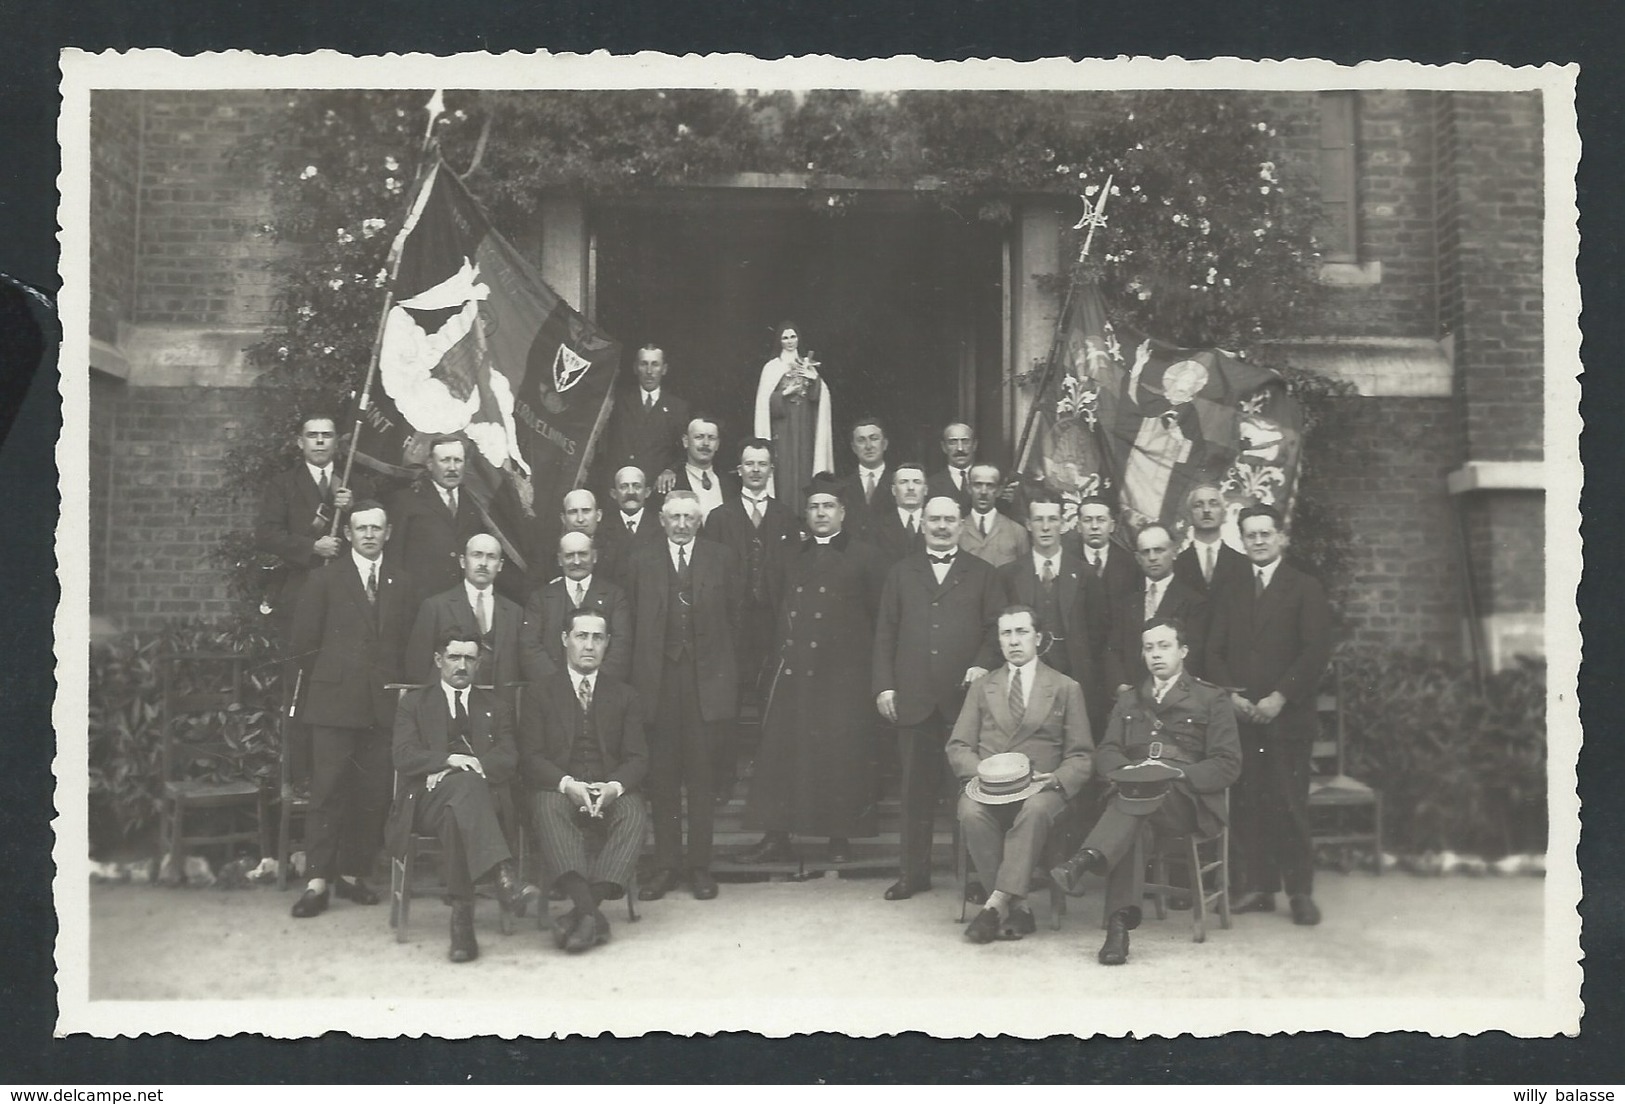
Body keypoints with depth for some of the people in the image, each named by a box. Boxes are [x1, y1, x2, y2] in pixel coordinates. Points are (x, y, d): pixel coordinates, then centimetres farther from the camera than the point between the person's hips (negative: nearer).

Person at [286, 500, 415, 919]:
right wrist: (319, 686, 5)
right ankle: (317, 881, -2)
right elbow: (305, 641, 4)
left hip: (384, 705, 3)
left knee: (374, 795, 4)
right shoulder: (325, 579, 4)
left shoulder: (403, 584, 11)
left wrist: (399, 688, 5)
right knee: (327, 793, -5)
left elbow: (410, 643, 11)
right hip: (334, 703, -3)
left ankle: (352, 874, 15)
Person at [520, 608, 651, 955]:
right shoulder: (542, 692, 11)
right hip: (559, 790, -1)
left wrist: (613, 787, -17)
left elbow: (637, 758, 6)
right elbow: (532, 757, 1)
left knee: (634, 812, -32)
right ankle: (591, 914, -47)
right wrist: (567, 784, -19)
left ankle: (583, 912, -38)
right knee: (548, 808, -35)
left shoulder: (624, 696, 17)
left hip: (611, 793, 1)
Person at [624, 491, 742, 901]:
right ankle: (666, 864, 12)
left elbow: (733, 617, 7)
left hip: (705, 680, -1)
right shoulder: (642, 564, 9)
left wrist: (728, 674, 3)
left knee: (702, 777, 2)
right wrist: (639, 678, 2)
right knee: (662, 778, 3)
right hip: (659, 681, 1)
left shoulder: (722, 559, 7)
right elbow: (634, 625, 8)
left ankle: (700, 864, 10)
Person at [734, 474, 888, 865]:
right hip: (794, 671, 4)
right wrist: (778, 659, 9)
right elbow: (783, 614, 18)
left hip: (843, 674, -4)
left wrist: (879, 670, -3)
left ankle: (840, 839, 9)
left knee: (841, 755, -1)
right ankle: (776, 838, 6)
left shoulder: (864, 558, 3)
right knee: (781, 749, 1)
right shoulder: (795, 558, 17)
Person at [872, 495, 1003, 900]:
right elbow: (885, 633, 10)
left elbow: (995, 629, 6)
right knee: (916, 788, 4)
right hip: (914, 698, 1)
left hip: (965, 696, -1)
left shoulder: (982, 574, 11)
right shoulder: (901, 573, 14)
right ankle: (913, 873, 12)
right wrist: (884, 685, 2)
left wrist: (982, 665, -11)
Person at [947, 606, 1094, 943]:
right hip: (988, 786, 2)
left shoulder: (1066, 689, 15)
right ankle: (1016, 906, -25)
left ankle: (996, 904, -37)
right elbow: (958, 747, 14)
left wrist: (1056, 779, -13)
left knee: (1035, 810, -38)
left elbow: (1081, 756, 9)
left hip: (1040, 788, -2)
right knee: (970, 812, -34)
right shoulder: (981, 687, 21)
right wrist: (982, 772, -8)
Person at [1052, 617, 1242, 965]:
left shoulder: (1212, 699, 15)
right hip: (1133, 792, 2)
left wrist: (1178, 775, -13)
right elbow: (1105, 753, 15)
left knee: (1135, 803, -38)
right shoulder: (1128, 699, 28)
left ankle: (1085, 860, -55)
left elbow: (1228, 765, 4)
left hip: (1185, 801, -2)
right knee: (1132, 823, -36)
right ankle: (1120, 923, -48)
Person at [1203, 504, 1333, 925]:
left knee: (1290, 804, -4)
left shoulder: (1305, 588, 4)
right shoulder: (1230, 592, 16)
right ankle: (1257, 886, 7)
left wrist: (1281, 697, -12)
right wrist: (1230, 694, -4)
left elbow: (1317, 651, -4)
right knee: (1247, 803, 0)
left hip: (1287, 714, -3)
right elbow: (1214, 651, 12)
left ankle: (1300, 890, 4)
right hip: (1239, 713, 3)